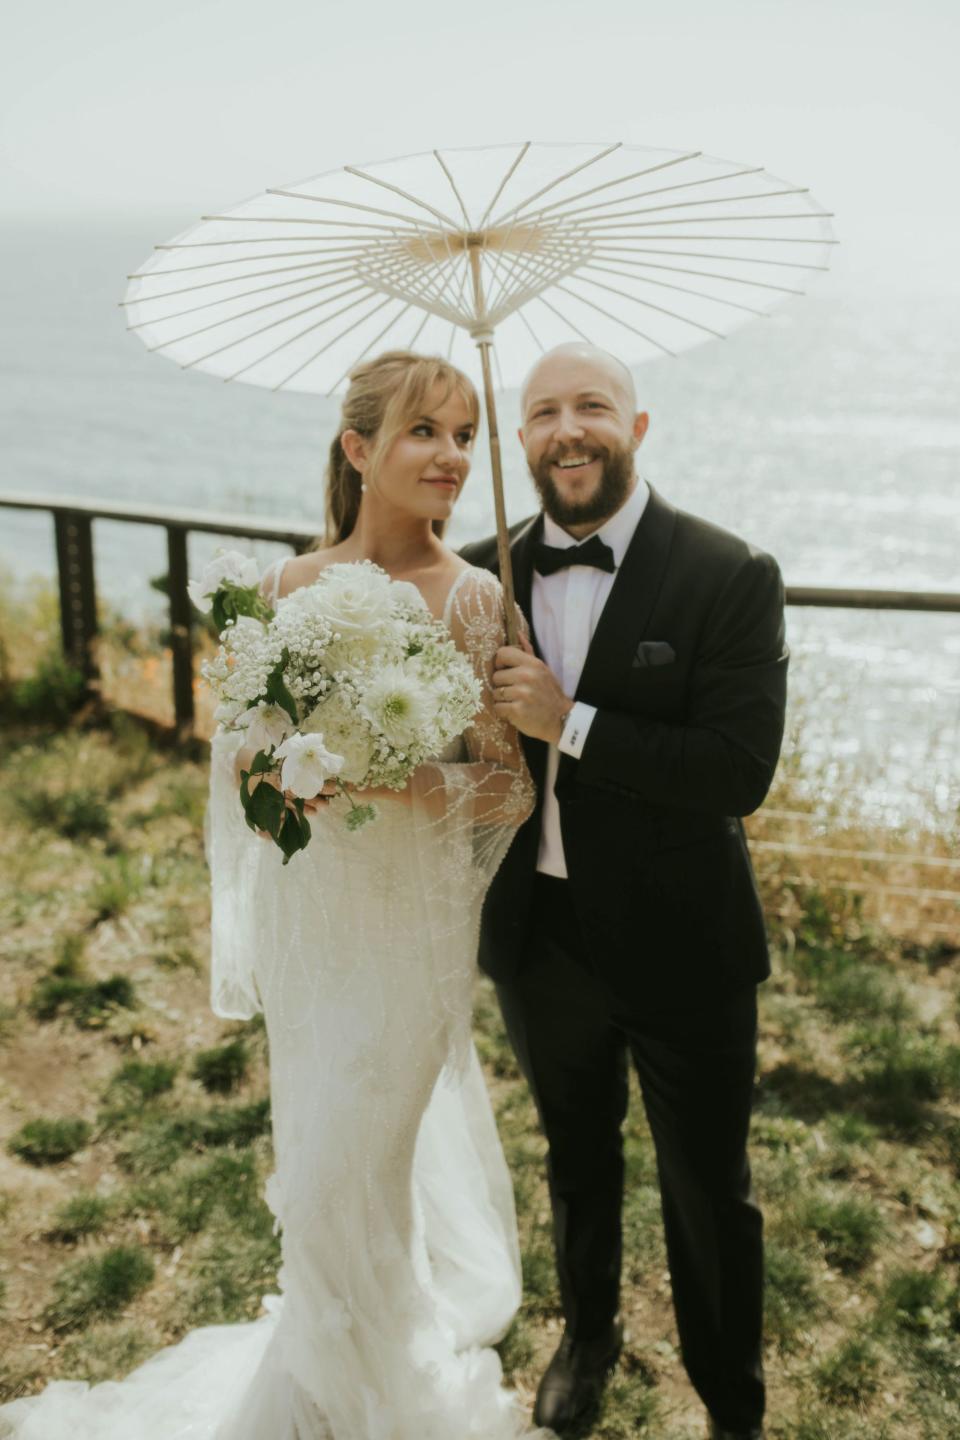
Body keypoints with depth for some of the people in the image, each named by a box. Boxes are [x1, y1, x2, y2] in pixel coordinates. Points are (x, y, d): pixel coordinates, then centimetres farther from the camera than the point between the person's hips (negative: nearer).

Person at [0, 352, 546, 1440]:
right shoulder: (291, 585, -4)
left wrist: (412, 782, -27)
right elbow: (240, 747, 2)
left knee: (345, 1178, 8)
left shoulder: (472, 597, -13)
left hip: (413, 915, -3)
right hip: (307, 908, 4)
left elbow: (510, 785, -11)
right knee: (322, 1141, 22)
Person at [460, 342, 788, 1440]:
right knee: (577, 1159, 27)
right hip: (540, 935, 4)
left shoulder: (731, 578, -15)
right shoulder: (484, 574, -3)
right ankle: (587, 1334, 54)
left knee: (708, 1196, 15)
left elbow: (741, 772, -23)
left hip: (680, 947, -3)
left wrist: (570, 723, -27)